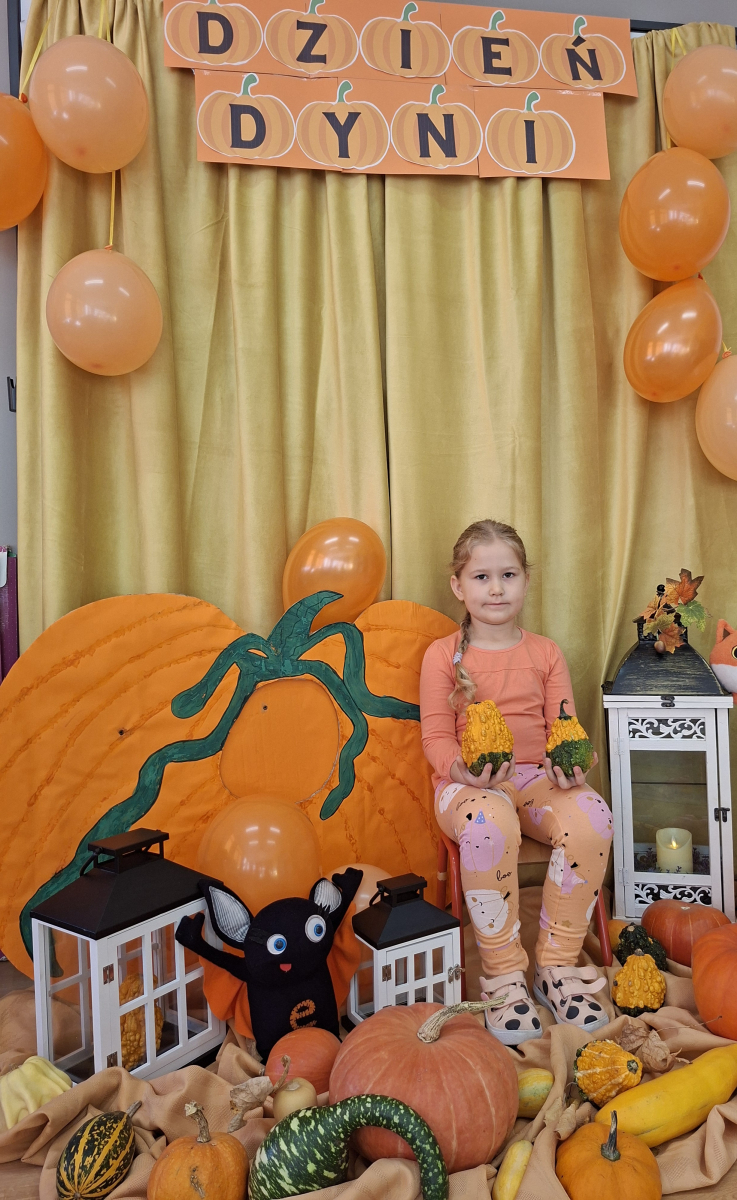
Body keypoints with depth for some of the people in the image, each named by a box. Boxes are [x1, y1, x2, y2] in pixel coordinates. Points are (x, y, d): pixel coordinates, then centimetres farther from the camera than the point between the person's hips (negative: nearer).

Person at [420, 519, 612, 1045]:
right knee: (488, 822, -39)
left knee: (591, 816, -30)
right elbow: (436, 735, -1)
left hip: (537, 777, 3)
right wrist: (460, 767, -23)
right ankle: (503, 974, -19)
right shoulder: (443, 654, 4)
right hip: (468, 783, -3)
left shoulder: (546, 652, 13)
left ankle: (557, 964, -11)